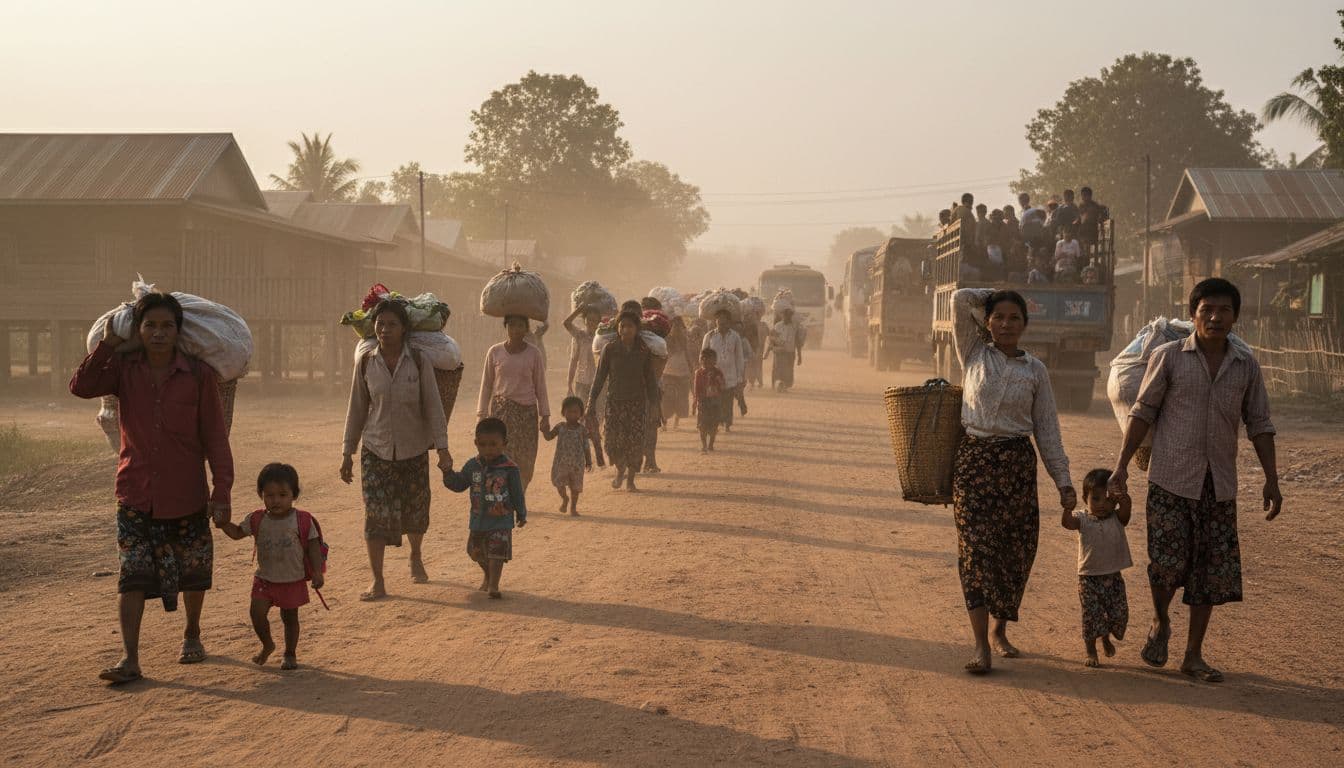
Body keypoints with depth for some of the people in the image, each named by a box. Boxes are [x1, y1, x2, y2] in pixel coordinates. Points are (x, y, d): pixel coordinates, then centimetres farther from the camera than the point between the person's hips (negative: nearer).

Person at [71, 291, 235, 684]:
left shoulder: (199, 375, -7)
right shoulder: (124, 369, -1)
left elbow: (215, 438, -6)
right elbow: (81, 386, -17)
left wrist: (222, 492, -9)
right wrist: (107, 345, -14)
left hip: (187, 496, 0)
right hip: (136, 496, 1)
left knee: (192, 571, 14)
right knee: (133, 574, -8)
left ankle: (192, 635, 38)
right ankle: (129, 659, -7)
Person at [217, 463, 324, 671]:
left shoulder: (302, 521, -11)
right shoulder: (258, 519, -2)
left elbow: (313, 545, -7)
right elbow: (238, 533, 9)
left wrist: (317, 572, -12)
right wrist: (223, 523, -11)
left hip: (293, 581, -2)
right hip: (265, 579, 2)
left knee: (290, 617, 10)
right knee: (256, 613, -9)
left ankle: (290, 653, 28)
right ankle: (267, 645, 17)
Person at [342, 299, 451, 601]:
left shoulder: (418, 361, -6)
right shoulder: (365, 363, -2)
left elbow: (433, 406, -6)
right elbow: (357, 409, 4)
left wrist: (442, 448, -12)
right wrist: (348, 452, 5)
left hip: (413, 448, 0)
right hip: (376, 448, 0)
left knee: (415, 511, 12)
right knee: (376, 513, -9)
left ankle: (416, 559, 41)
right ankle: (377, 582, -2)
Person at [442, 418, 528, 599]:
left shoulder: (510, 469, -13)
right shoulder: (472, 466, -1)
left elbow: (518, 494, -4)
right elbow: (459, 485, 7)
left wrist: (521, 515, 2)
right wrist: (448, 473, -11)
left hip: (501, 521, -5)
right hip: (478, 519, 5)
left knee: (497, 553, -8)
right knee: (476, 551, 19)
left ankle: (493, 584, -1)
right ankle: (487, 574, 44)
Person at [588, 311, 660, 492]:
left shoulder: (644, 351, 1)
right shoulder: (610, 349, 0)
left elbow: (651, 381, 5)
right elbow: (600, 377, 3)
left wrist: (655, 405, 1)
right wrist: (591, 402, -1)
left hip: (638, 402, 0)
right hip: (615, 401, 0)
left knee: (635, 443, -4)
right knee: (612, 440, -10)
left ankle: (630, 480, 13)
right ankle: (620, 469, 19)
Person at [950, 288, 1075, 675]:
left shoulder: (1035, 370, 8)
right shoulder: (974, 355, 5)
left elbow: (1047, 429, 8)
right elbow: (961, 300, -4)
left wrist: (1063, 481, 3)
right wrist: (994, 296, 12)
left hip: (1018, 463, 2)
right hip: (974, 459, -2)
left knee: (1016, 549, 4)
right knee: (977, 548, -10)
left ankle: (999, 630, 23)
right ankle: (981, 644, -10)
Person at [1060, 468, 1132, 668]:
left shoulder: (1118, 518, -2)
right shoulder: (1082, 519, -5)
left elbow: (1126, 503, -22)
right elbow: (1067, 522, -26)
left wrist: (1115, 497, -42)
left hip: (1113, 577, 2)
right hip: (1089, 578, -2)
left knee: (1119, 615, 6)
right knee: (1092, 616, -3)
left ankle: (1106, 638, 38)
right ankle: (1091, 653, 14)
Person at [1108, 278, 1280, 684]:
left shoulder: (1247, 365, 6)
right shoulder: (1169, 357, -2)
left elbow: (1259, 425, 10)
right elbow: (1143, 413, 1)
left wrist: (1272, 480, 4)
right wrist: (1121, 464, -6)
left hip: (1219, 483, 3)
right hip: (1170, 480, -3)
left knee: (1212, 572, 4)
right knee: (1168, 562, -9)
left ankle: (1194, 655, 16)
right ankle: (1160, 623, 22)